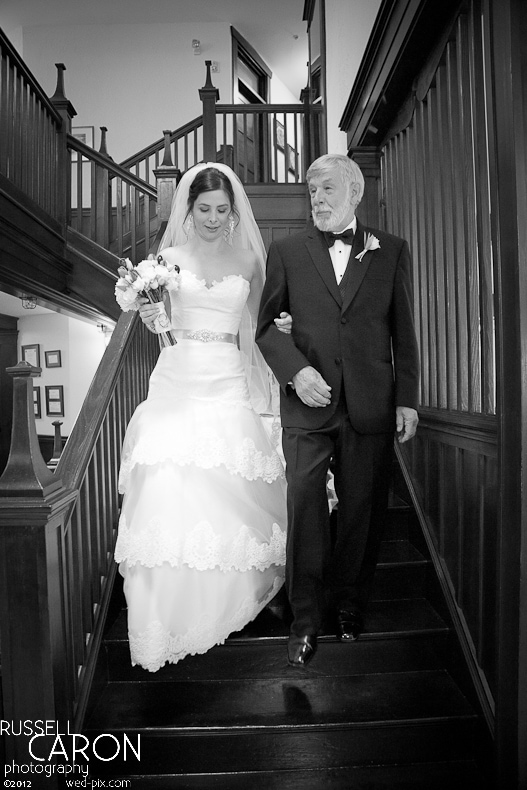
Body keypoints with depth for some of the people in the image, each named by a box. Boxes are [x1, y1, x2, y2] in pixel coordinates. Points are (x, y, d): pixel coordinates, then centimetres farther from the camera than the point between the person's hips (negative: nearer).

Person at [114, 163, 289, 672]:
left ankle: (224, 602, 22)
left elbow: (256, 323, 12)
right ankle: (171, 614, 10)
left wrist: (283, 326, -8)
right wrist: (149, 318, -15)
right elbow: (160, 327, 7)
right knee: (171, 491, -6)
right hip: (178, 380, 0)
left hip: (228, 386, 1)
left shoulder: (248, 258, 9)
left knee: (229, 493, -1)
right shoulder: (170, 256, 7)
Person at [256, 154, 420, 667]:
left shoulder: (392, 252, 7)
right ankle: (306, 619, 19)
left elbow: (403, 332, 8)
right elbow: (266, 324, 5)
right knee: (304, 509, 2)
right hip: (307, 404, 0)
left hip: (370, 407, 1)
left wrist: (406, 399, 4)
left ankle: (348, 605, 31)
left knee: (361, 511, 10)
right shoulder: (287, 252, 6)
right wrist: (295, 370, -11)